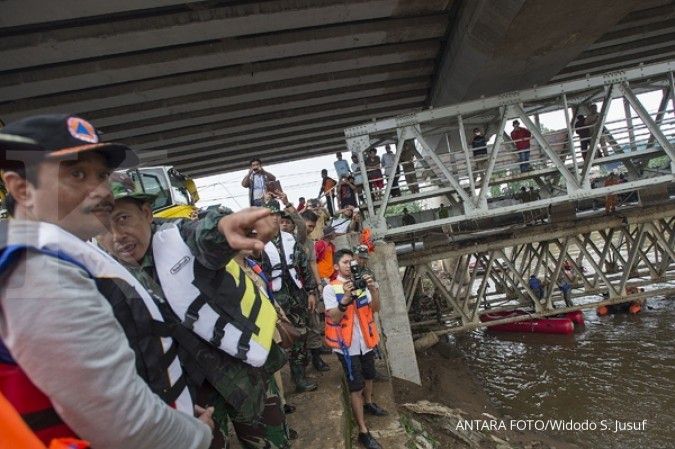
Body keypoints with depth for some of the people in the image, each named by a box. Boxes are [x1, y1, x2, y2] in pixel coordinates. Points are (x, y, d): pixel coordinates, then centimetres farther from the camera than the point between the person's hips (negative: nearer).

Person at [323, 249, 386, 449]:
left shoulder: (361, 283, 0)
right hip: (348, 345, -5)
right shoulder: (330, 289, -12)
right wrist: (345, 298, -35)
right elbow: (334, 318, -20)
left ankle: (368, 403, 51)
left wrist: (373, 290, -26)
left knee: (369, 375, 25)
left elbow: (375, 308, -7)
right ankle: (363, 432, 9)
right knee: (356, 387, 0)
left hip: (366, 340, 5)